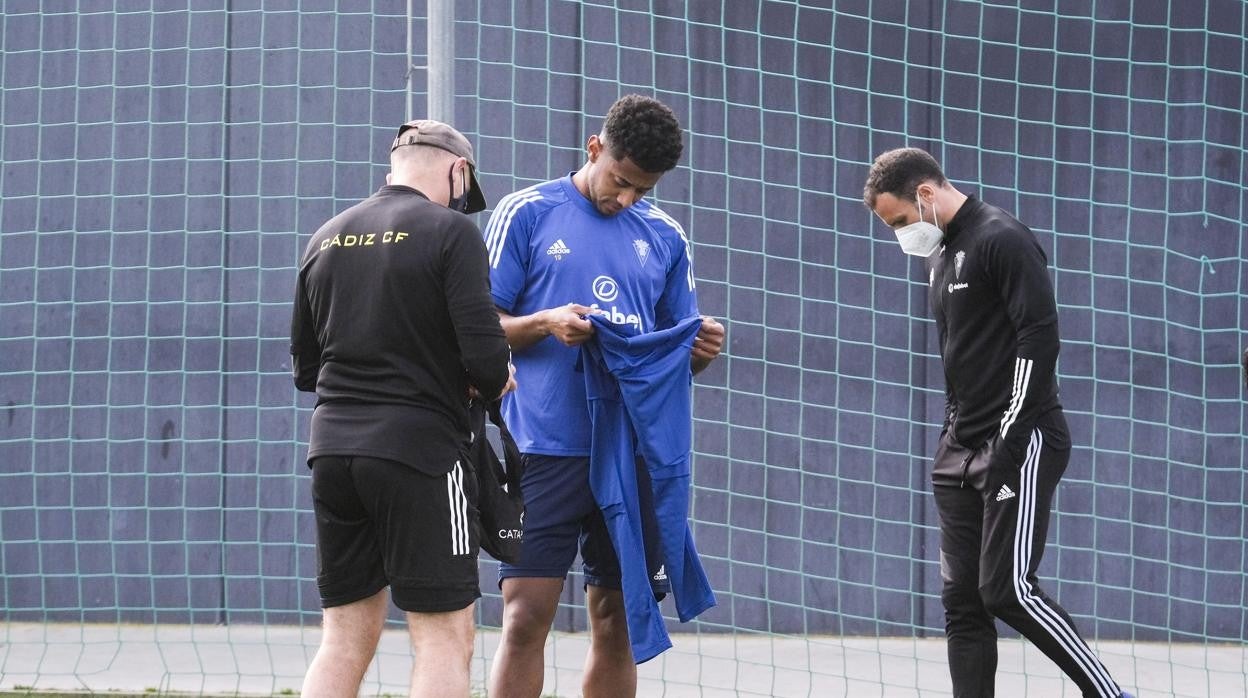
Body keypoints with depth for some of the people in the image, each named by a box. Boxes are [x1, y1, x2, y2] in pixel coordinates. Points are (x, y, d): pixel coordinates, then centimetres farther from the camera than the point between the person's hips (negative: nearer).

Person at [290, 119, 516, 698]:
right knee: (445, 638, -1)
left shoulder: (325, 238, 13)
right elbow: (486, 357, -14)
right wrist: (496, 380, 7)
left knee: (347, 639, 11)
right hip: (421, 449, -6)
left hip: (331, 448, 6)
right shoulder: (449, 231, -6)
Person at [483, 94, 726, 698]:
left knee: (618, 623, 5)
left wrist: (701, 350, -5)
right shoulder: (527, 213, 3)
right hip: (545, 449, -4)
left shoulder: (664, 236, 14)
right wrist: (546, 324, -16)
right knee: (526, 616, -9)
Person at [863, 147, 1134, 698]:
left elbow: (1040, 335, -18)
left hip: (1020, 441, -10)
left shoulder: (1001, 240, -11)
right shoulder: (940, 253, 17)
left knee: (1007, 590, -14)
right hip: (962, 447, 10)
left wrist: (1011, 436, -19)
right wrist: (953, 434, 16)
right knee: (961, 598, 5)